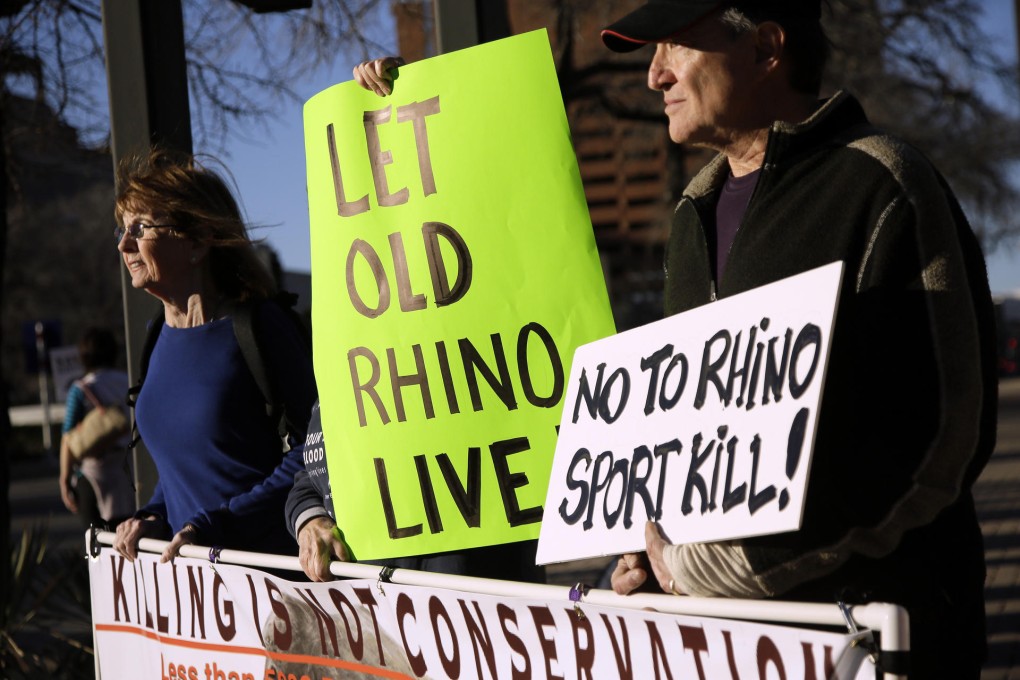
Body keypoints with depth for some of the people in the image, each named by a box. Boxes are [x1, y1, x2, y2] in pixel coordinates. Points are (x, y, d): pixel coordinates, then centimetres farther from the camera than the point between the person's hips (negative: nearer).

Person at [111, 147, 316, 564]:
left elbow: (307, 458, -13)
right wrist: (154, 515, 5)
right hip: (186, 565, 6)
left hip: (270, 567, -6)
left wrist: (212, 525, -16)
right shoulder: (158, 338, 12)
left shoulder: (261, 326, -9)